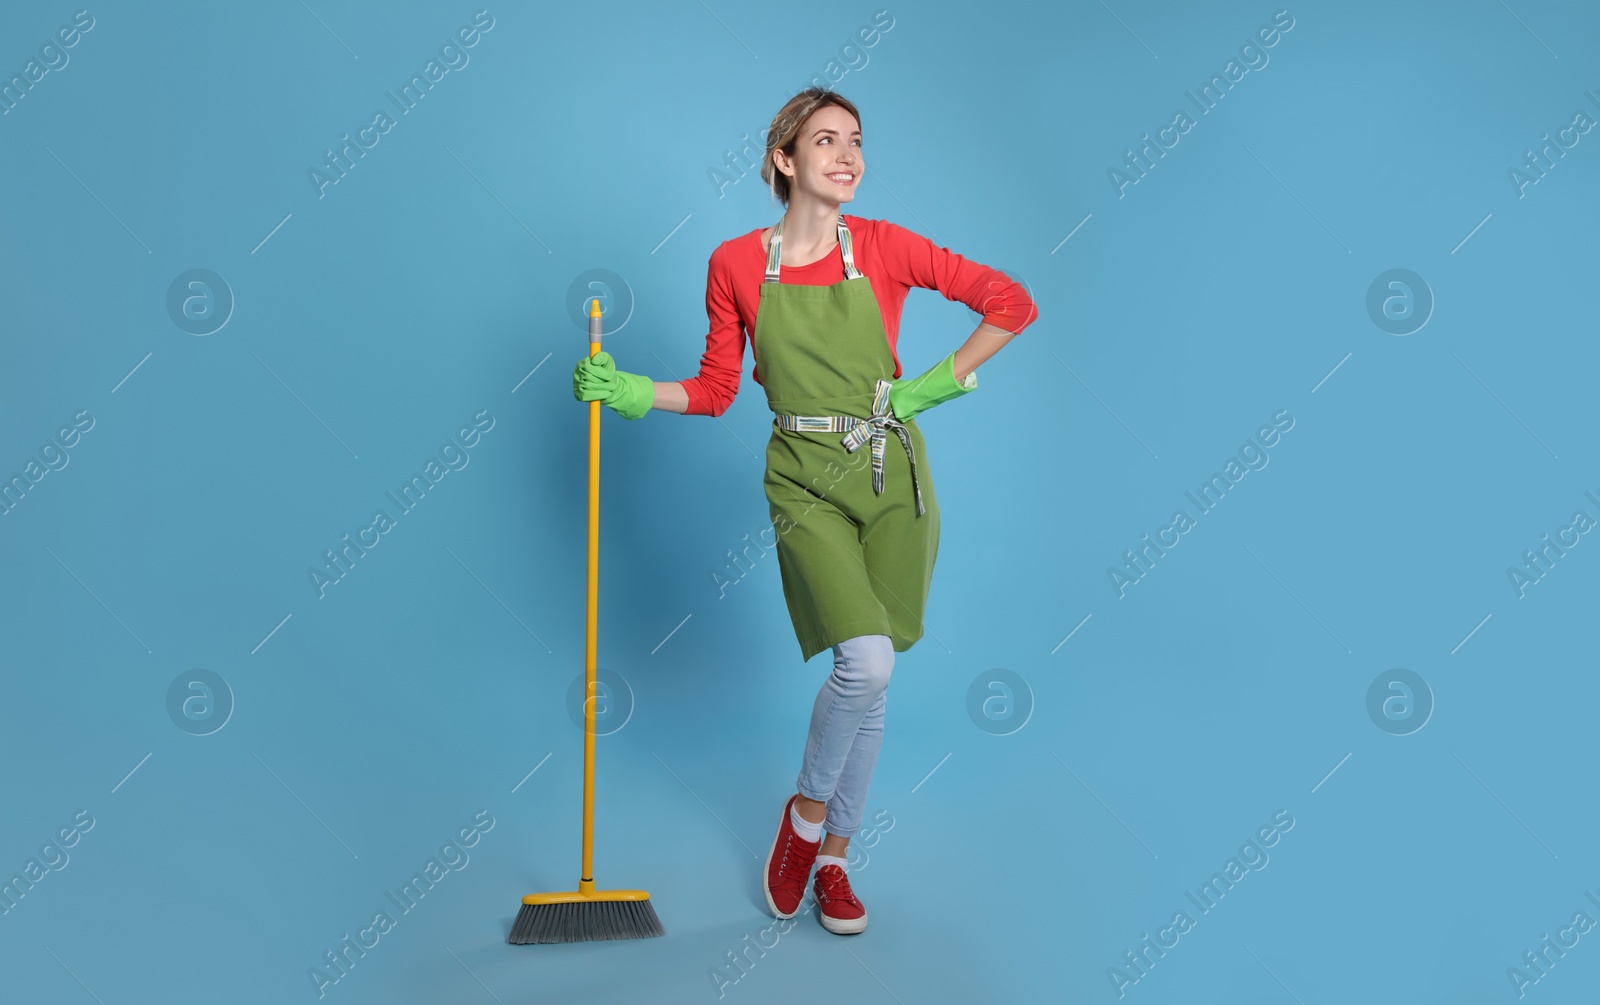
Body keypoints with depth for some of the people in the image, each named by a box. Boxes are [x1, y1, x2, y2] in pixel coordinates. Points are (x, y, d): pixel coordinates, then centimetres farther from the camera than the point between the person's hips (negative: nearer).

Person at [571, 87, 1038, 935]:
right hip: (805, 482, -1)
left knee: (870, 684, 7)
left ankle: (833, 856, 26)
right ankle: (807, 812, 12)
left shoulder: (885, 248, -3)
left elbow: (1012, 302, 2)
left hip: (890, 474, 2)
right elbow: (716, 390, 6)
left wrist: (942, 382, -3)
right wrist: (629, 393, -6)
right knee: (865, 662, -18)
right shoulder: (736, 265, -1)